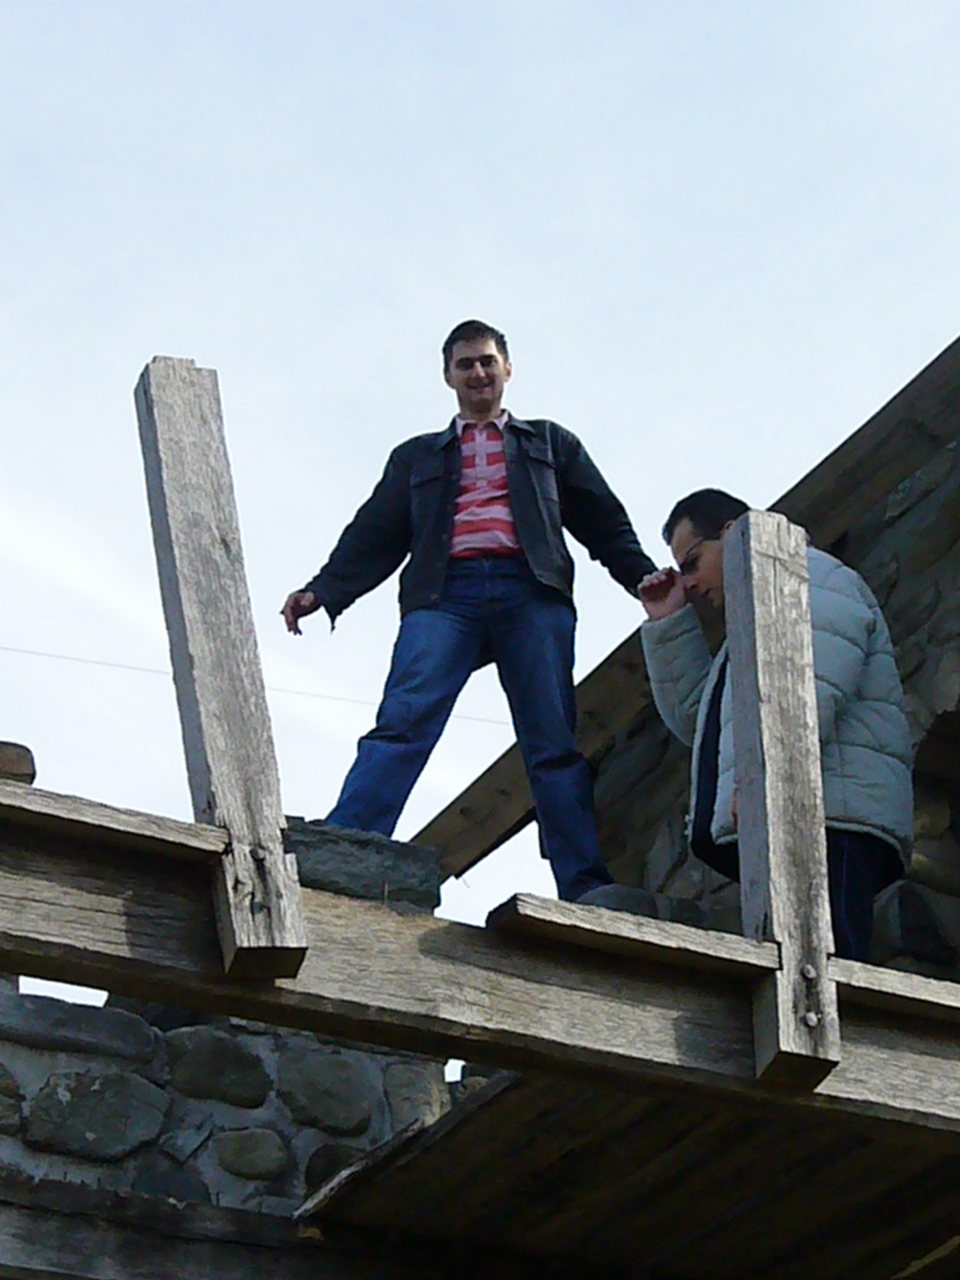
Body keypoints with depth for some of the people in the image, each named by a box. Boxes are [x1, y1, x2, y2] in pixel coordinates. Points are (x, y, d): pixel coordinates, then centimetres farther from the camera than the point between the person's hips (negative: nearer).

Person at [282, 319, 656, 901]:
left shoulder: (550, 443, 29)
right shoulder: (417, 457, 31)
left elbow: (603, 522, 21)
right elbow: (375, 535, 21)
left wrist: (646, 579, 4)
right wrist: (322, 591, 4)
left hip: (531, 591, 0)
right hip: (445, 593, 0)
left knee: (554, 742, -12)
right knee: (402, 721, -21)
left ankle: (588, 892, -19)